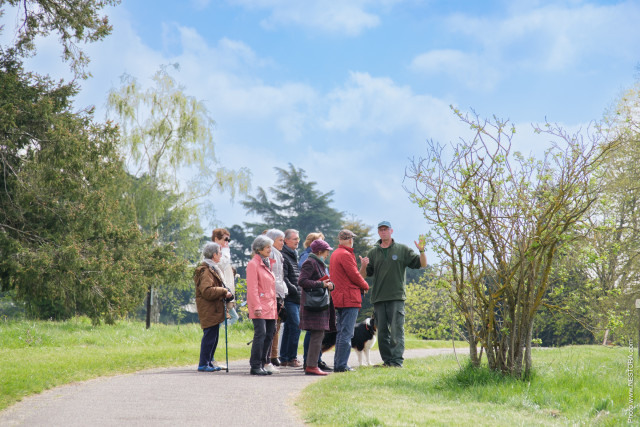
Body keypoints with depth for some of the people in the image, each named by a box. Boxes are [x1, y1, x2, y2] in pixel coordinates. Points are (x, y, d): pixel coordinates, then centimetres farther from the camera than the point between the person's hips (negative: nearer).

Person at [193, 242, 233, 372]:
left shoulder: (211, 269, 20)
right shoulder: (205, 271, -14)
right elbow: (207, 291, -23)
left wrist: (225, 293, 11)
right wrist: (224, 291, -15)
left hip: (214, 310, 10)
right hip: (209, 311, -10)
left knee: (213, 337, 12)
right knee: (210, 336, -9)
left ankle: (208, 362, 18)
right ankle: (203, 364, -5)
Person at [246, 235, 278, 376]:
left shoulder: (267, 264, 19)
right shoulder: (253, 264, -7)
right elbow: (252, 288, -12)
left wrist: (275, 305, 16)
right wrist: (256, 307, -18)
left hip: (270, 307, 8)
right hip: (260, 308, -8)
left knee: (269, 335, 6)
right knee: (260, 334, -13)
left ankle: (262, 364, 12)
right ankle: (255, 367, -9)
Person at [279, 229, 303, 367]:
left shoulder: (294, 255, 20)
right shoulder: (283, 256, -10)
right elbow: (283, 278, -17)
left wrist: (300, 291, 14)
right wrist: (294, 290, -16)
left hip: (296, 299, 9)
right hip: (289, 298, -9)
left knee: (289, 327, 10)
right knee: (295, 326, -12)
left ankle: (284, 358, 14)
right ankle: (292, 358, -7)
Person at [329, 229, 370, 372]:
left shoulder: (334, 254, 16)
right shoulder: (345, 255, -14)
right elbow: (354, 275, -14)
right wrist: (365, 286, 4)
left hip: (338, 298, 10)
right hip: (349, 298, -10)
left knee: (341, 333, 14)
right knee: (347, 334, -8)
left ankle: (338, 364, 15)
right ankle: (342, 365, -10)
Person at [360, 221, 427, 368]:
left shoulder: (402, 250, 8)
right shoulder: (373, 253, 13)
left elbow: (422, 264, 8)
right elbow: (364, 275, 11)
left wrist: (422, 251, -11)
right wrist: (363, 266, -12)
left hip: (396, 297, -3)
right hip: (378, 299, 3)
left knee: (397, 330, -11)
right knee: (382, 332, 5)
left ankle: (397, 361, -13)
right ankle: (387, 361, 11)